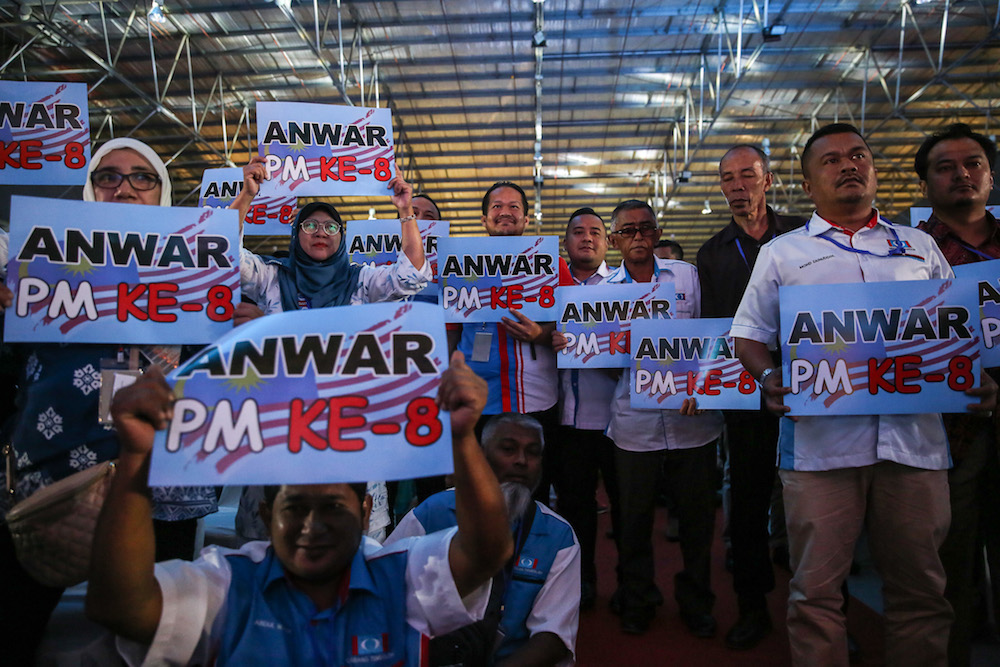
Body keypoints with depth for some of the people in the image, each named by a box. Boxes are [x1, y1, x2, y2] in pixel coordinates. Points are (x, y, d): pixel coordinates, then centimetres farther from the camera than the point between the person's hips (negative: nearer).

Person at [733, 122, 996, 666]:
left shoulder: (920, 247, 18)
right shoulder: (781, 253, 12)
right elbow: (749, 332, 9)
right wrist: (767, 376, -11)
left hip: (914, 438, 3)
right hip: (820, 441, -2)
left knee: (921, 590, 11)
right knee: (816, 590, 1)